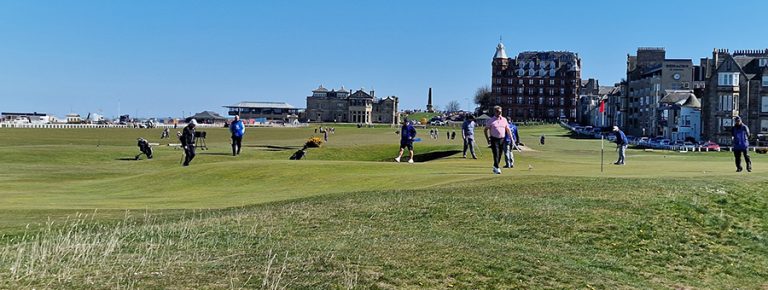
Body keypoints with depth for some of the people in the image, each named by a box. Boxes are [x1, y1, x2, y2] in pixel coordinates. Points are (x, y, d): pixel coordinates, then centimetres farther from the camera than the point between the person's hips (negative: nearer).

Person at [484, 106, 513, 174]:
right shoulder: (490, 120, -2)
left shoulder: (504, 119, 10)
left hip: (502, 139, 4)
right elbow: (485, 130, 2)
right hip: (494, 139, -4)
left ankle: (495, 167, 22)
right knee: (496, 154, -13)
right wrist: (487, 139, -5)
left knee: (500, 154, 8)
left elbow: (508, 129, 15)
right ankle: (497, 168, -13)